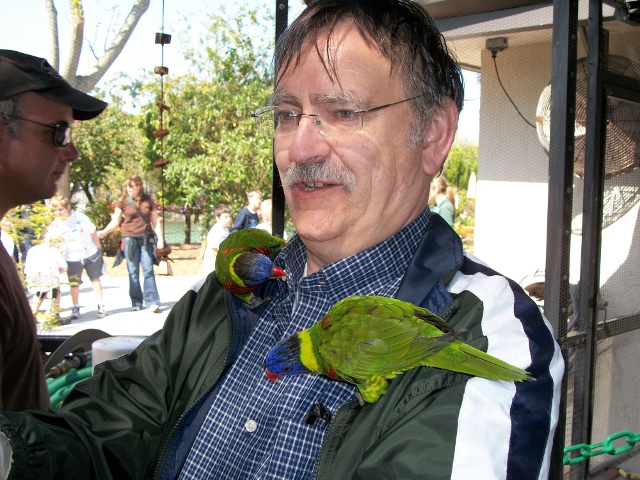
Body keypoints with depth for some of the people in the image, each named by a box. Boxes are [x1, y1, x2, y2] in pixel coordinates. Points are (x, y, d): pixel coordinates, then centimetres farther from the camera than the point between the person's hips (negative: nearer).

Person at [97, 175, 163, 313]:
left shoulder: (148, 200, 6)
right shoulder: (123, 202, 4)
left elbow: (155, 220, 9)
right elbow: (115, 221, 2)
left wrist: (160, 238, 2)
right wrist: (104, 231, -15)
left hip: (146, 239, 0)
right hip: (130, 239, 0)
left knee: (148, 270, -6)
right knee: (133, 272, 3)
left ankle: (152, 302, -7)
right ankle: (136, 302, 10)